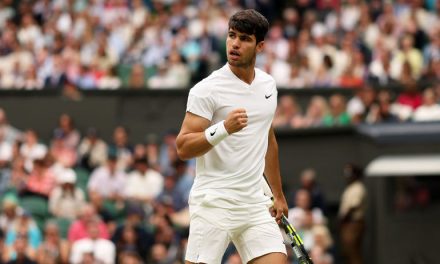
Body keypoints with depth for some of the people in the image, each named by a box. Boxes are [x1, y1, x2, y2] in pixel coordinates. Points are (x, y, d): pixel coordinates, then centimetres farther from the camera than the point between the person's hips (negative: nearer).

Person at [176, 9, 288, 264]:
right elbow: (183, 148, -13)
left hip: (256, 204, 6)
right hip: (214, 203, -6)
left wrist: (278, 194, 28)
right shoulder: (207, 89, -9)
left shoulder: (268, 84, 12)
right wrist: (224, 128, -27)